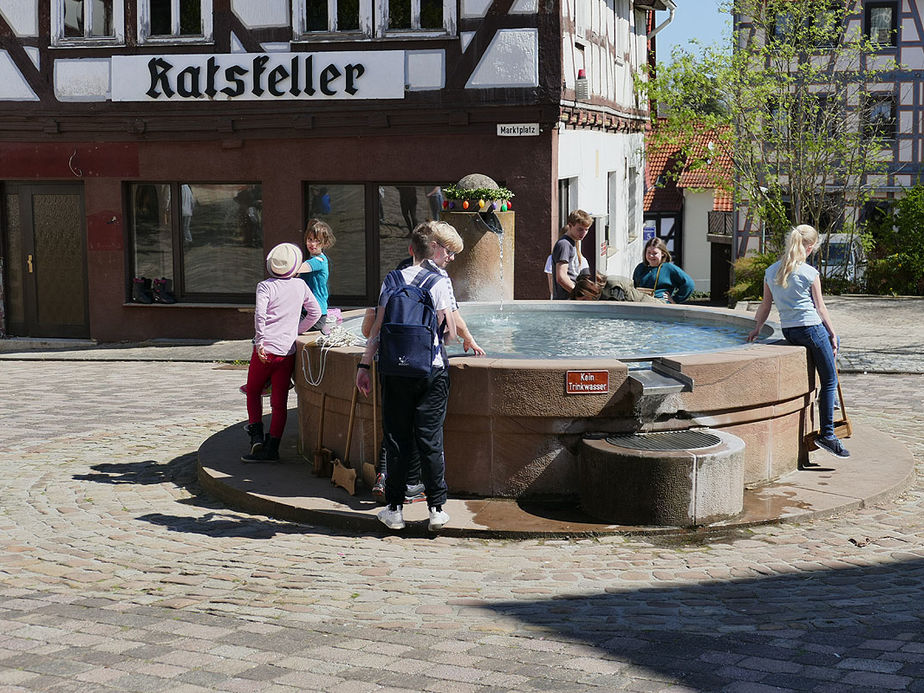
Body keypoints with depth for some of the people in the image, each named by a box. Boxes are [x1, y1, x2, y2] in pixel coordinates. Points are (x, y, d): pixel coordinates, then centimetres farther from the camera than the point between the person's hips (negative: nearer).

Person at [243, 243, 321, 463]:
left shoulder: (265, 286, -5)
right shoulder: (300, 286, 6)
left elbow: (260, 314, -20)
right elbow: (315, 312, 15)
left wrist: (260, 342, -15)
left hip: (265, 351, -2)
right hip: (287, 351, 2)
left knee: (253, 392, 19)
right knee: (280, 402, 6)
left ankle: (256, 435, 7)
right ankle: (272, 448, 6)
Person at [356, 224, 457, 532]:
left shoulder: (392, 279, 3)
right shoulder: (440, 281, -3)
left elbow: (378, 327, 1)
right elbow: (450, 332, -5)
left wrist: (364, 365, 5)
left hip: (396, 368, 2)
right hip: (432, 368, -1)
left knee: (397, 438, 8)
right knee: (430, 438, 3)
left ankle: (394, 509, 11)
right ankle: (436, 509, 5)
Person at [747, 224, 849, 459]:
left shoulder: (771, 272, 5)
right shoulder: (810, 273, -9)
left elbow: (765, 304, 13)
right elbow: (820, 308, -4)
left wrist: (757, 326, 25)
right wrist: (832, 333, 5)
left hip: (788, 331, 7)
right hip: (810, 327, -7)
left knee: (833, 339, 32)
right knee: (829, 380, 3)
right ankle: (826, 434, -2)